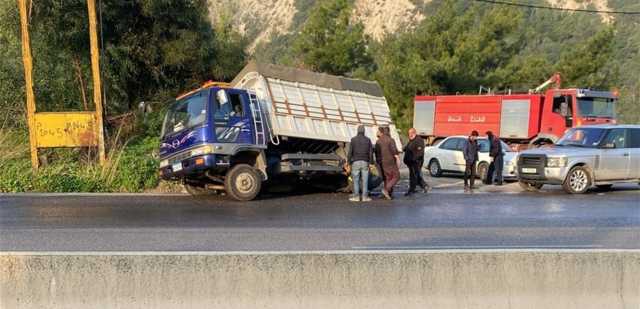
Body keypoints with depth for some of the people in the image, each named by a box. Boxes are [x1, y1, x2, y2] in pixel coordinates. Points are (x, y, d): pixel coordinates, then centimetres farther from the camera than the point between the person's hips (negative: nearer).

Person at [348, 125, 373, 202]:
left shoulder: (353, 139, -2)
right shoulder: (368, 140, 2)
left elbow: (350, 152, -6)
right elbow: (371, 152, -1)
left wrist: (349, 162, 2)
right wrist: (371, 162, 8)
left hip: (356, 162, -1)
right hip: (365, 162, 1)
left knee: (356, 180, 4)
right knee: (365, 180, 5)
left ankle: (356, 197, 3)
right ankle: (365, 197, 5)